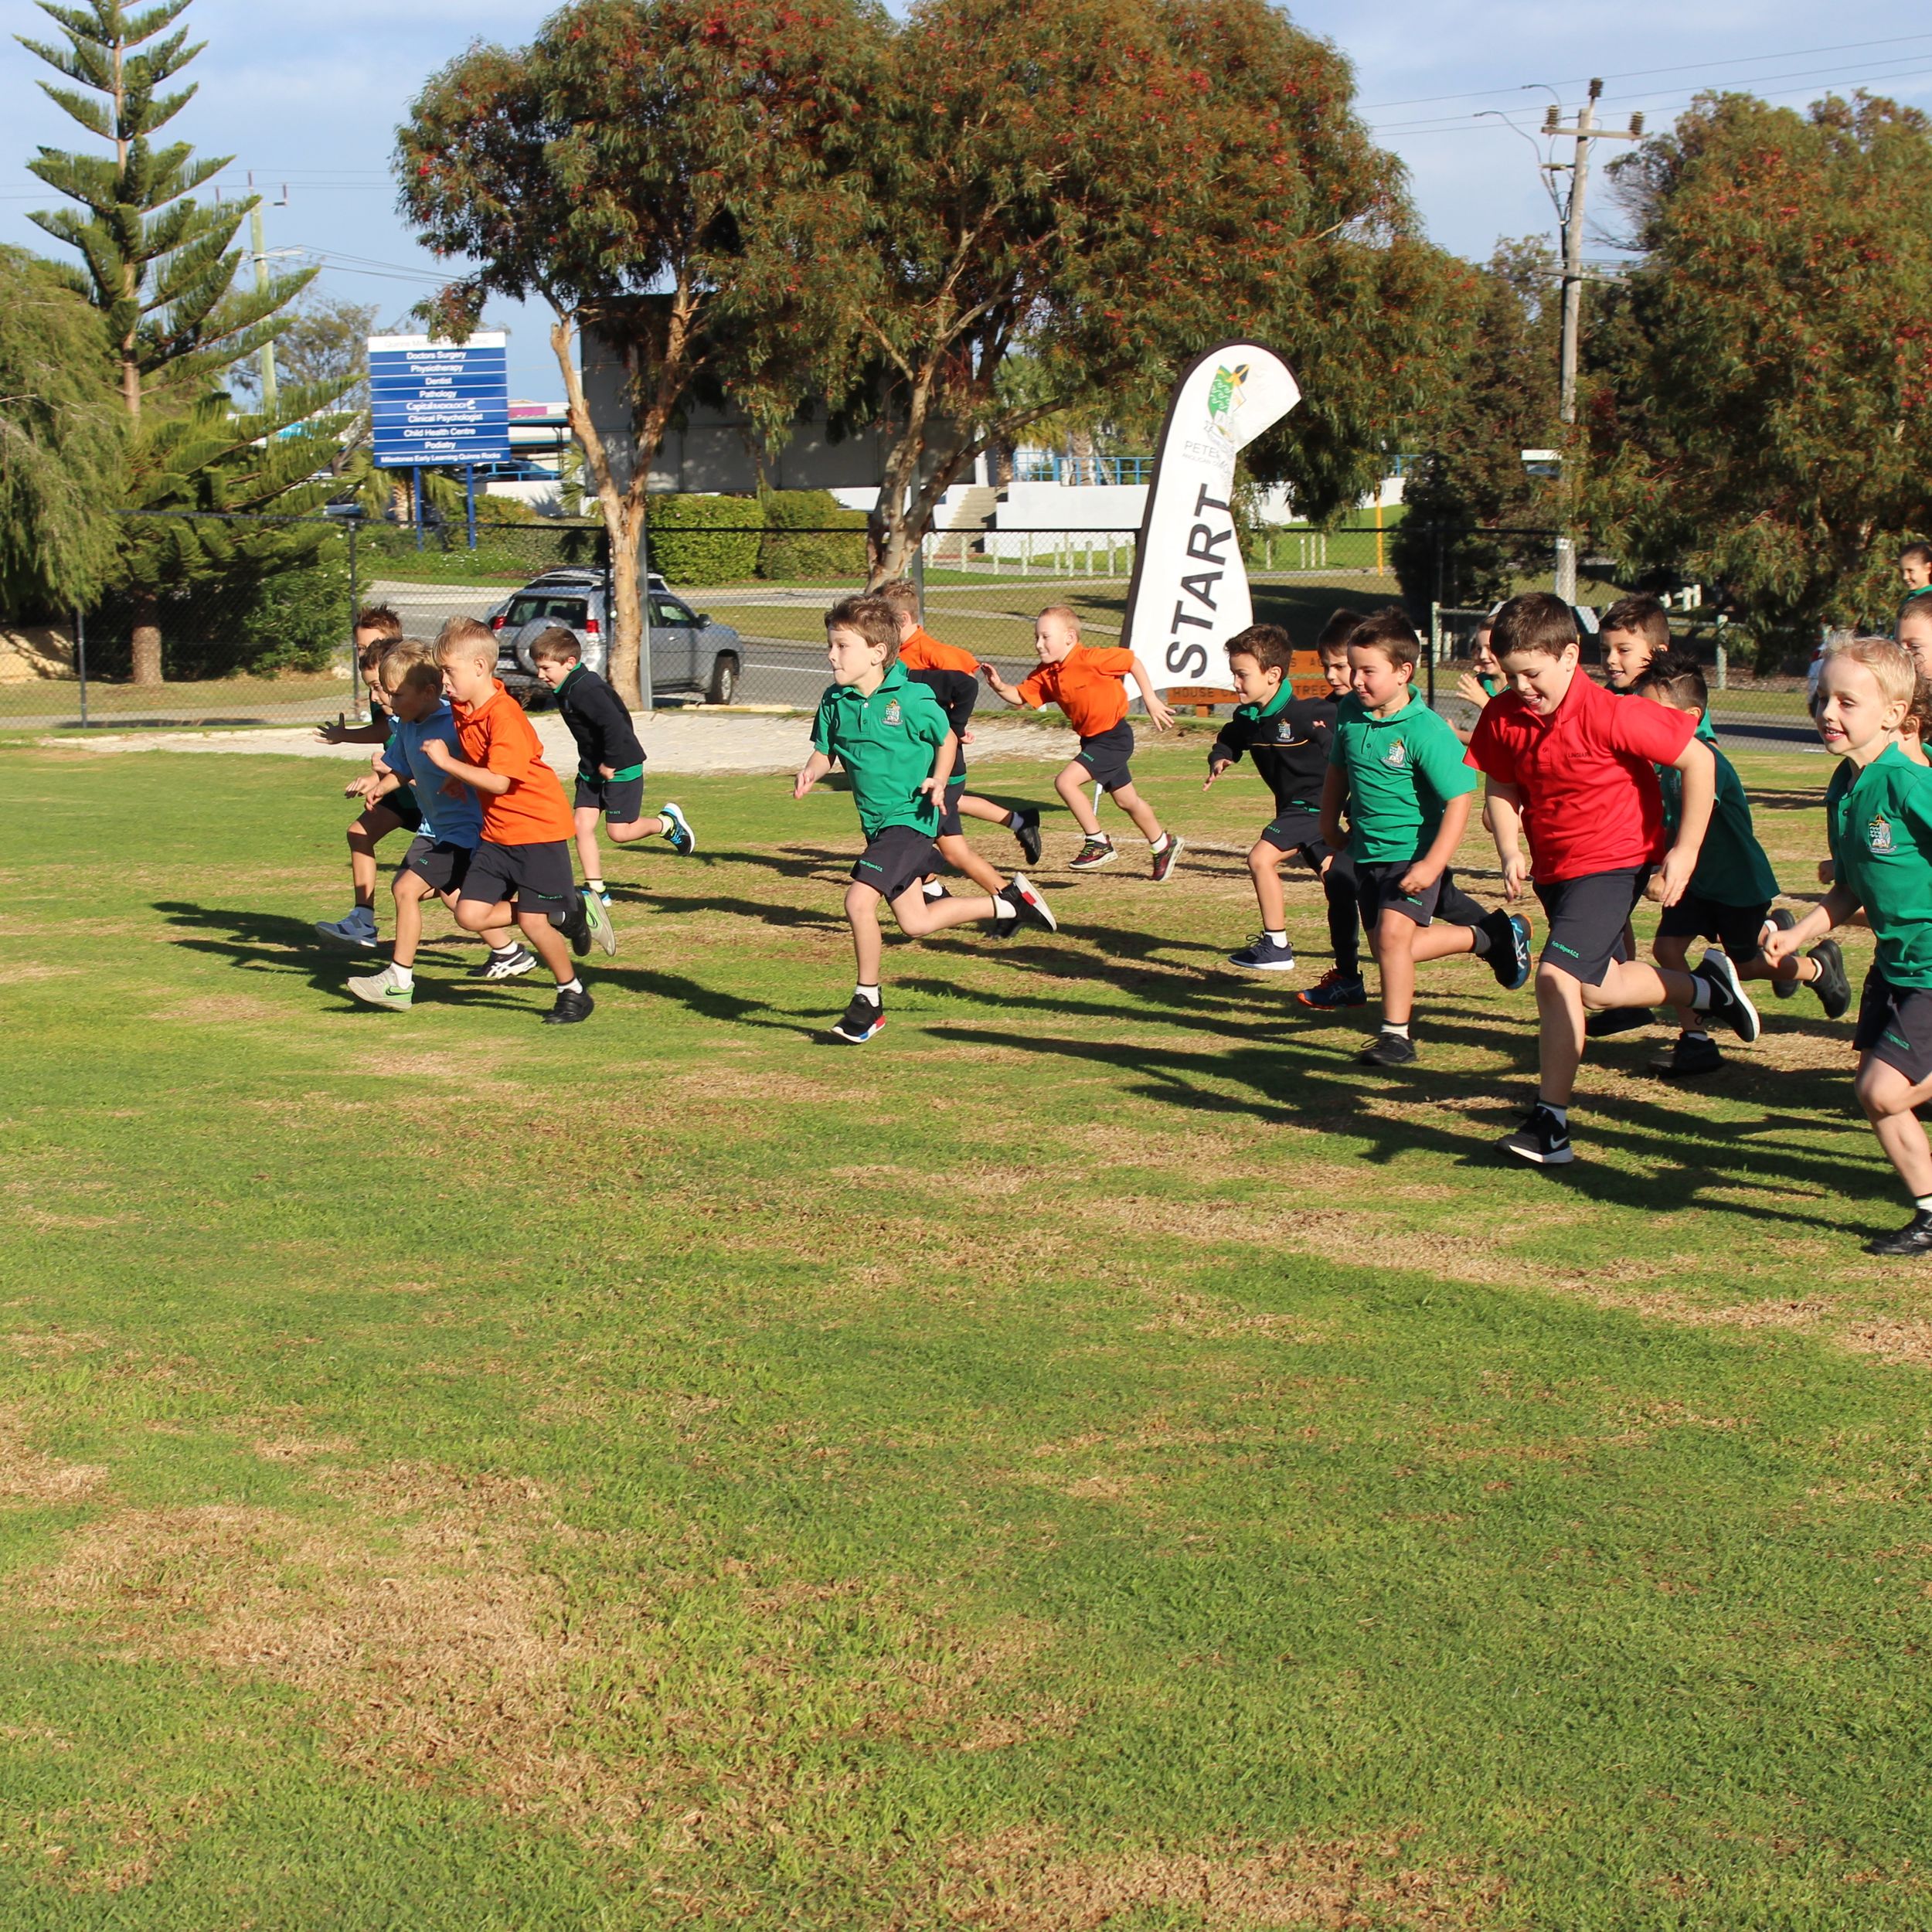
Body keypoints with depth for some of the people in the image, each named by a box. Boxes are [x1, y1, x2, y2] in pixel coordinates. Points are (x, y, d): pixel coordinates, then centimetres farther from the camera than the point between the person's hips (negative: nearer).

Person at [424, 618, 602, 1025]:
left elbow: (499, 781, -28)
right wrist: (459, 776, 8)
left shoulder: (504, 716, -22)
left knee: (532, 922, -8)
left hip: (538, 828, -9)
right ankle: (568, 915, 15)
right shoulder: (463, 709, 4)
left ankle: (573, 994, 15)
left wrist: (447, 763, -22)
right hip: (497, 832, 9)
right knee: (470, 914, -1)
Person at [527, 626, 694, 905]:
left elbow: (614, 725, -32)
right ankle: (595, 890, 5)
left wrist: (610, 763, -22)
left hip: (620, 767, -9)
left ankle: (668, 822, 22)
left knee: (619, 832, -4)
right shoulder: (568, 690, 5)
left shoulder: (585, 690, -26)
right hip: (592, 767, 9)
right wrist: (593, 764, 15)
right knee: (582, 824, 1)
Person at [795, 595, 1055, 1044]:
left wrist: (938, 780, -15)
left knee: (859, 900, -19)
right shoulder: (835, 701, -1)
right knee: (915, 923, 11)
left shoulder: (911, 699, -15)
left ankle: (867, 1002, -1)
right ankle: (1009, 903, 31)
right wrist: (810, 772, -13)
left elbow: (946, 739, 1)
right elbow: (825, 750, 9)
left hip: (909, 817, -7)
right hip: (876, 822, 7)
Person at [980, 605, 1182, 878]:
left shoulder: (1089, 658, -21)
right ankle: (1164, 845, 41)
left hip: (1114, 737, -9)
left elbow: (1133, 662, -14)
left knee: (1066, 781, -21)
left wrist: (1150, 699, -11)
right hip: (1092, 739, 9)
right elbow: (1021, 697, -1)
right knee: (1126, 800, 21)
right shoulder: (1046, 674, 1)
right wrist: (1000, 687, -21)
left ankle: (1098, 843, -8)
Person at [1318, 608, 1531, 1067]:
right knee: (1385, 948, 12)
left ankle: (1396, 1035, -7)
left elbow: (1459, 800, -23)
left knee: (1393, 932, -22)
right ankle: (1490, 936, 32)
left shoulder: (1426, 731, -22)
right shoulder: (1349, 712, -2)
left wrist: (1432, 864, -28)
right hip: (1367, 852, 7)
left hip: (1412, 853, -7)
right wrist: (1329, 823, 22)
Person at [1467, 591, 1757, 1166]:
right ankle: (1707, 988, 46)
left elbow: (1699, 761, -18)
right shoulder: (1502, 718, -9)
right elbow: (1501, 789, 7)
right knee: (1600, 985, 21)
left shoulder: (1610, 715, -25)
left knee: (1558, 975, -22)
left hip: (1614, 861, -8)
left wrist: (1685, 851, -19)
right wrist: (1509, 851, -11)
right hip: (1551, 868, 8)